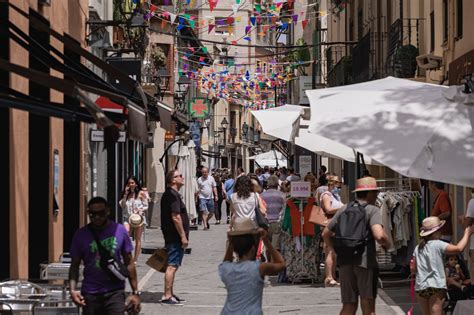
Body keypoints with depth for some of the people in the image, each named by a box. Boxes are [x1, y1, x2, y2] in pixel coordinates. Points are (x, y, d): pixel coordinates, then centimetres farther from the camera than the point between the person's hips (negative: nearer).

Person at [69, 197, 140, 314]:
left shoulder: (119, 231, -1)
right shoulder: (81, 235, -2)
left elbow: (129, 263, 6)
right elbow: (75, 265, 5)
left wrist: (135, 292, 4)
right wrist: (73, 289, -11)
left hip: (115, 292, -1)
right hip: (90, 293, 1)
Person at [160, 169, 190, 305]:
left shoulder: (170, 194, 16)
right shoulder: (173, 195, -17)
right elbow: (176, 217, -22)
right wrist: (183, 236, -20)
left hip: (172, 237, 11)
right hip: (175, 236, -11)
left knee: (173, 265, 15)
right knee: (172, 265, -10)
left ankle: (170, 294, 21)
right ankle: (167, 296, -10)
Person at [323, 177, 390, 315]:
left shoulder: (344, 209, 12)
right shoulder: (372, 210, -5)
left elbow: (326, 234, 15)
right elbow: (379, 235, -21)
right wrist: (386, 243, 0)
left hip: (345, 262, 5)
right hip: (365, 262, -5)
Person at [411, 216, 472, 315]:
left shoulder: (418, 248, 11)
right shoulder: (438, 245, -6)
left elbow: (413, 269, 10)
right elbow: (458, 248, -14)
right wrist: (467, 234, 0)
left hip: (420, 287, 6)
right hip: (436, 286, -6)